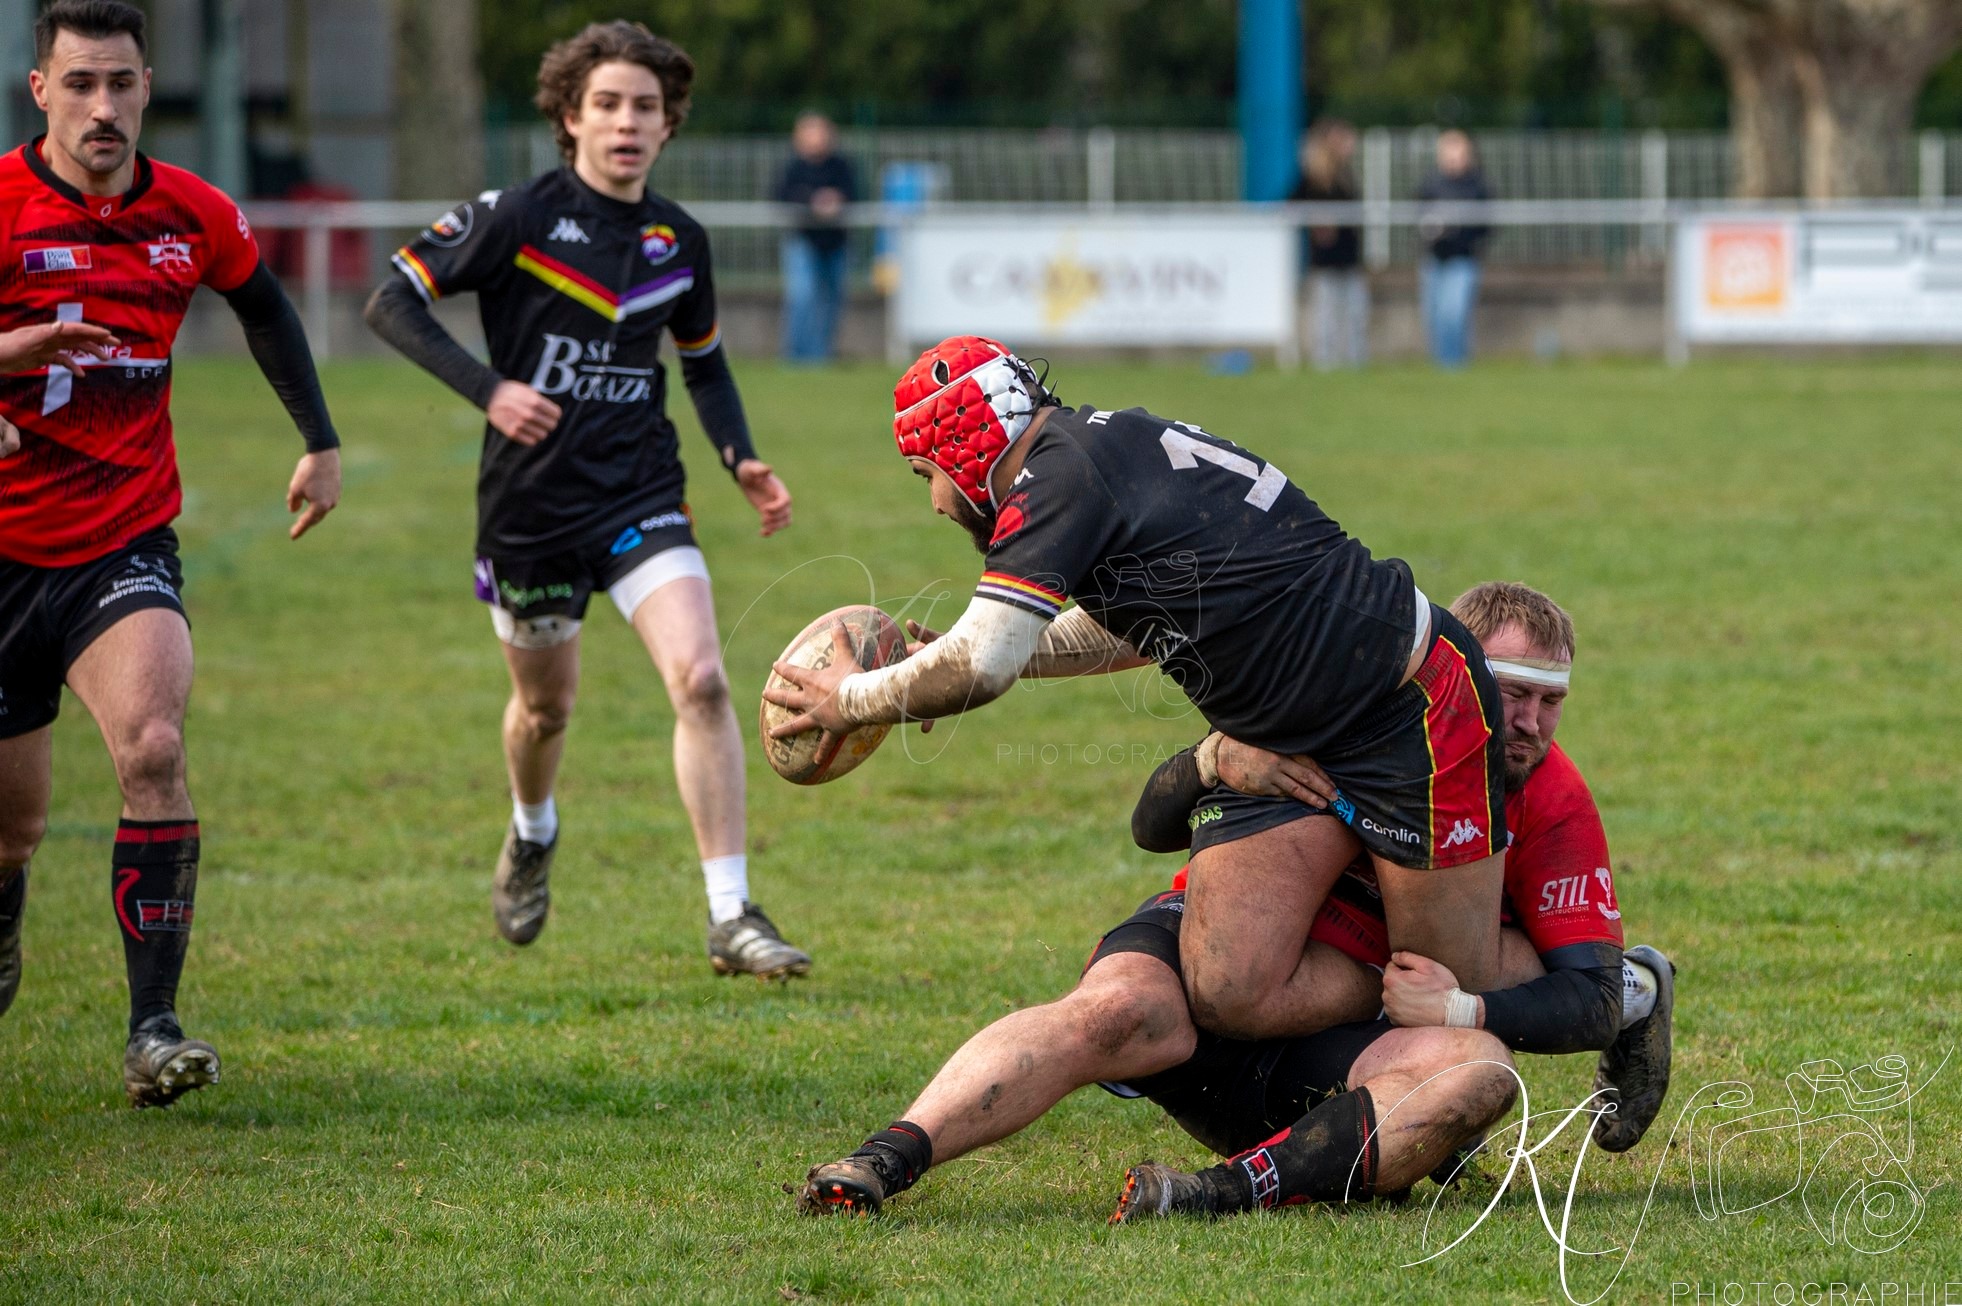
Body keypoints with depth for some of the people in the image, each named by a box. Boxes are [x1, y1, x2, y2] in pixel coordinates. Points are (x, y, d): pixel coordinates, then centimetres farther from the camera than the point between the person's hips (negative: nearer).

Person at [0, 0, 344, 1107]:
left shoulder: (194, 216, 1)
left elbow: (263, 304, 22)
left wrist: (322, 442, 22)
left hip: (126, 546, 1)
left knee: (153, 746, -25)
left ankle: (154, 1025, -24)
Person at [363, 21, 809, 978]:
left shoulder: (679, 241, 4)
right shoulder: (520, 217, -10)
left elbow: (705, 363, 20)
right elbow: (393, 301, -9)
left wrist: (741, 459, 4)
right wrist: (487, 389, -20)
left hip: (640, 498, 2)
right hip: (529, 504, -2)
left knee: (701, 681, -17)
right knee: (545, 704, 15)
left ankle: (731, 917, -15)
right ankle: (532, 835, 50)